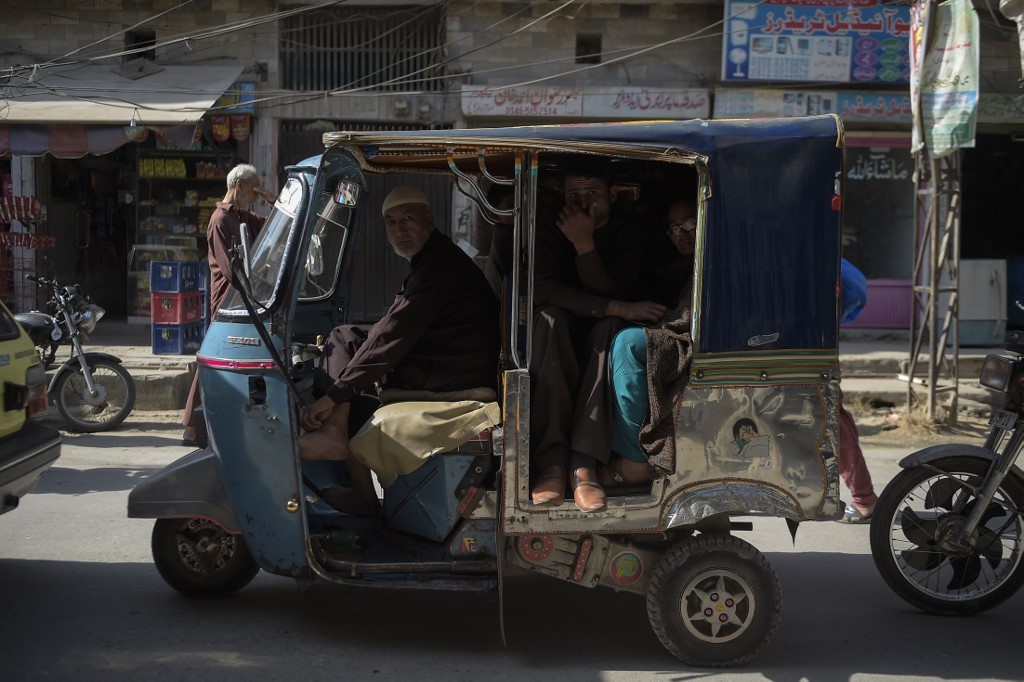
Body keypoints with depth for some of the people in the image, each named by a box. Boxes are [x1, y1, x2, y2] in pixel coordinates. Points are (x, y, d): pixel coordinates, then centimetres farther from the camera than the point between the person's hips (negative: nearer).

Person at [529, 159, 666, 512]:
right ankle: (552, 460, -41)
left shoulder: (632, 230, -9)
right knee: (548, 317, -33)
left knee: (611, 325, -35)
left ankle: (584, 463, -44)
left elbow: (615, 294, -20)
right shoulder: (552, 229, -7)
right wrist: (618, 308, -30)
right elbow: (541, 288, -24)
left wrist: (584, 245, -31)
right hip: (563, 335, 1)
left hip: (604, 334, 0)